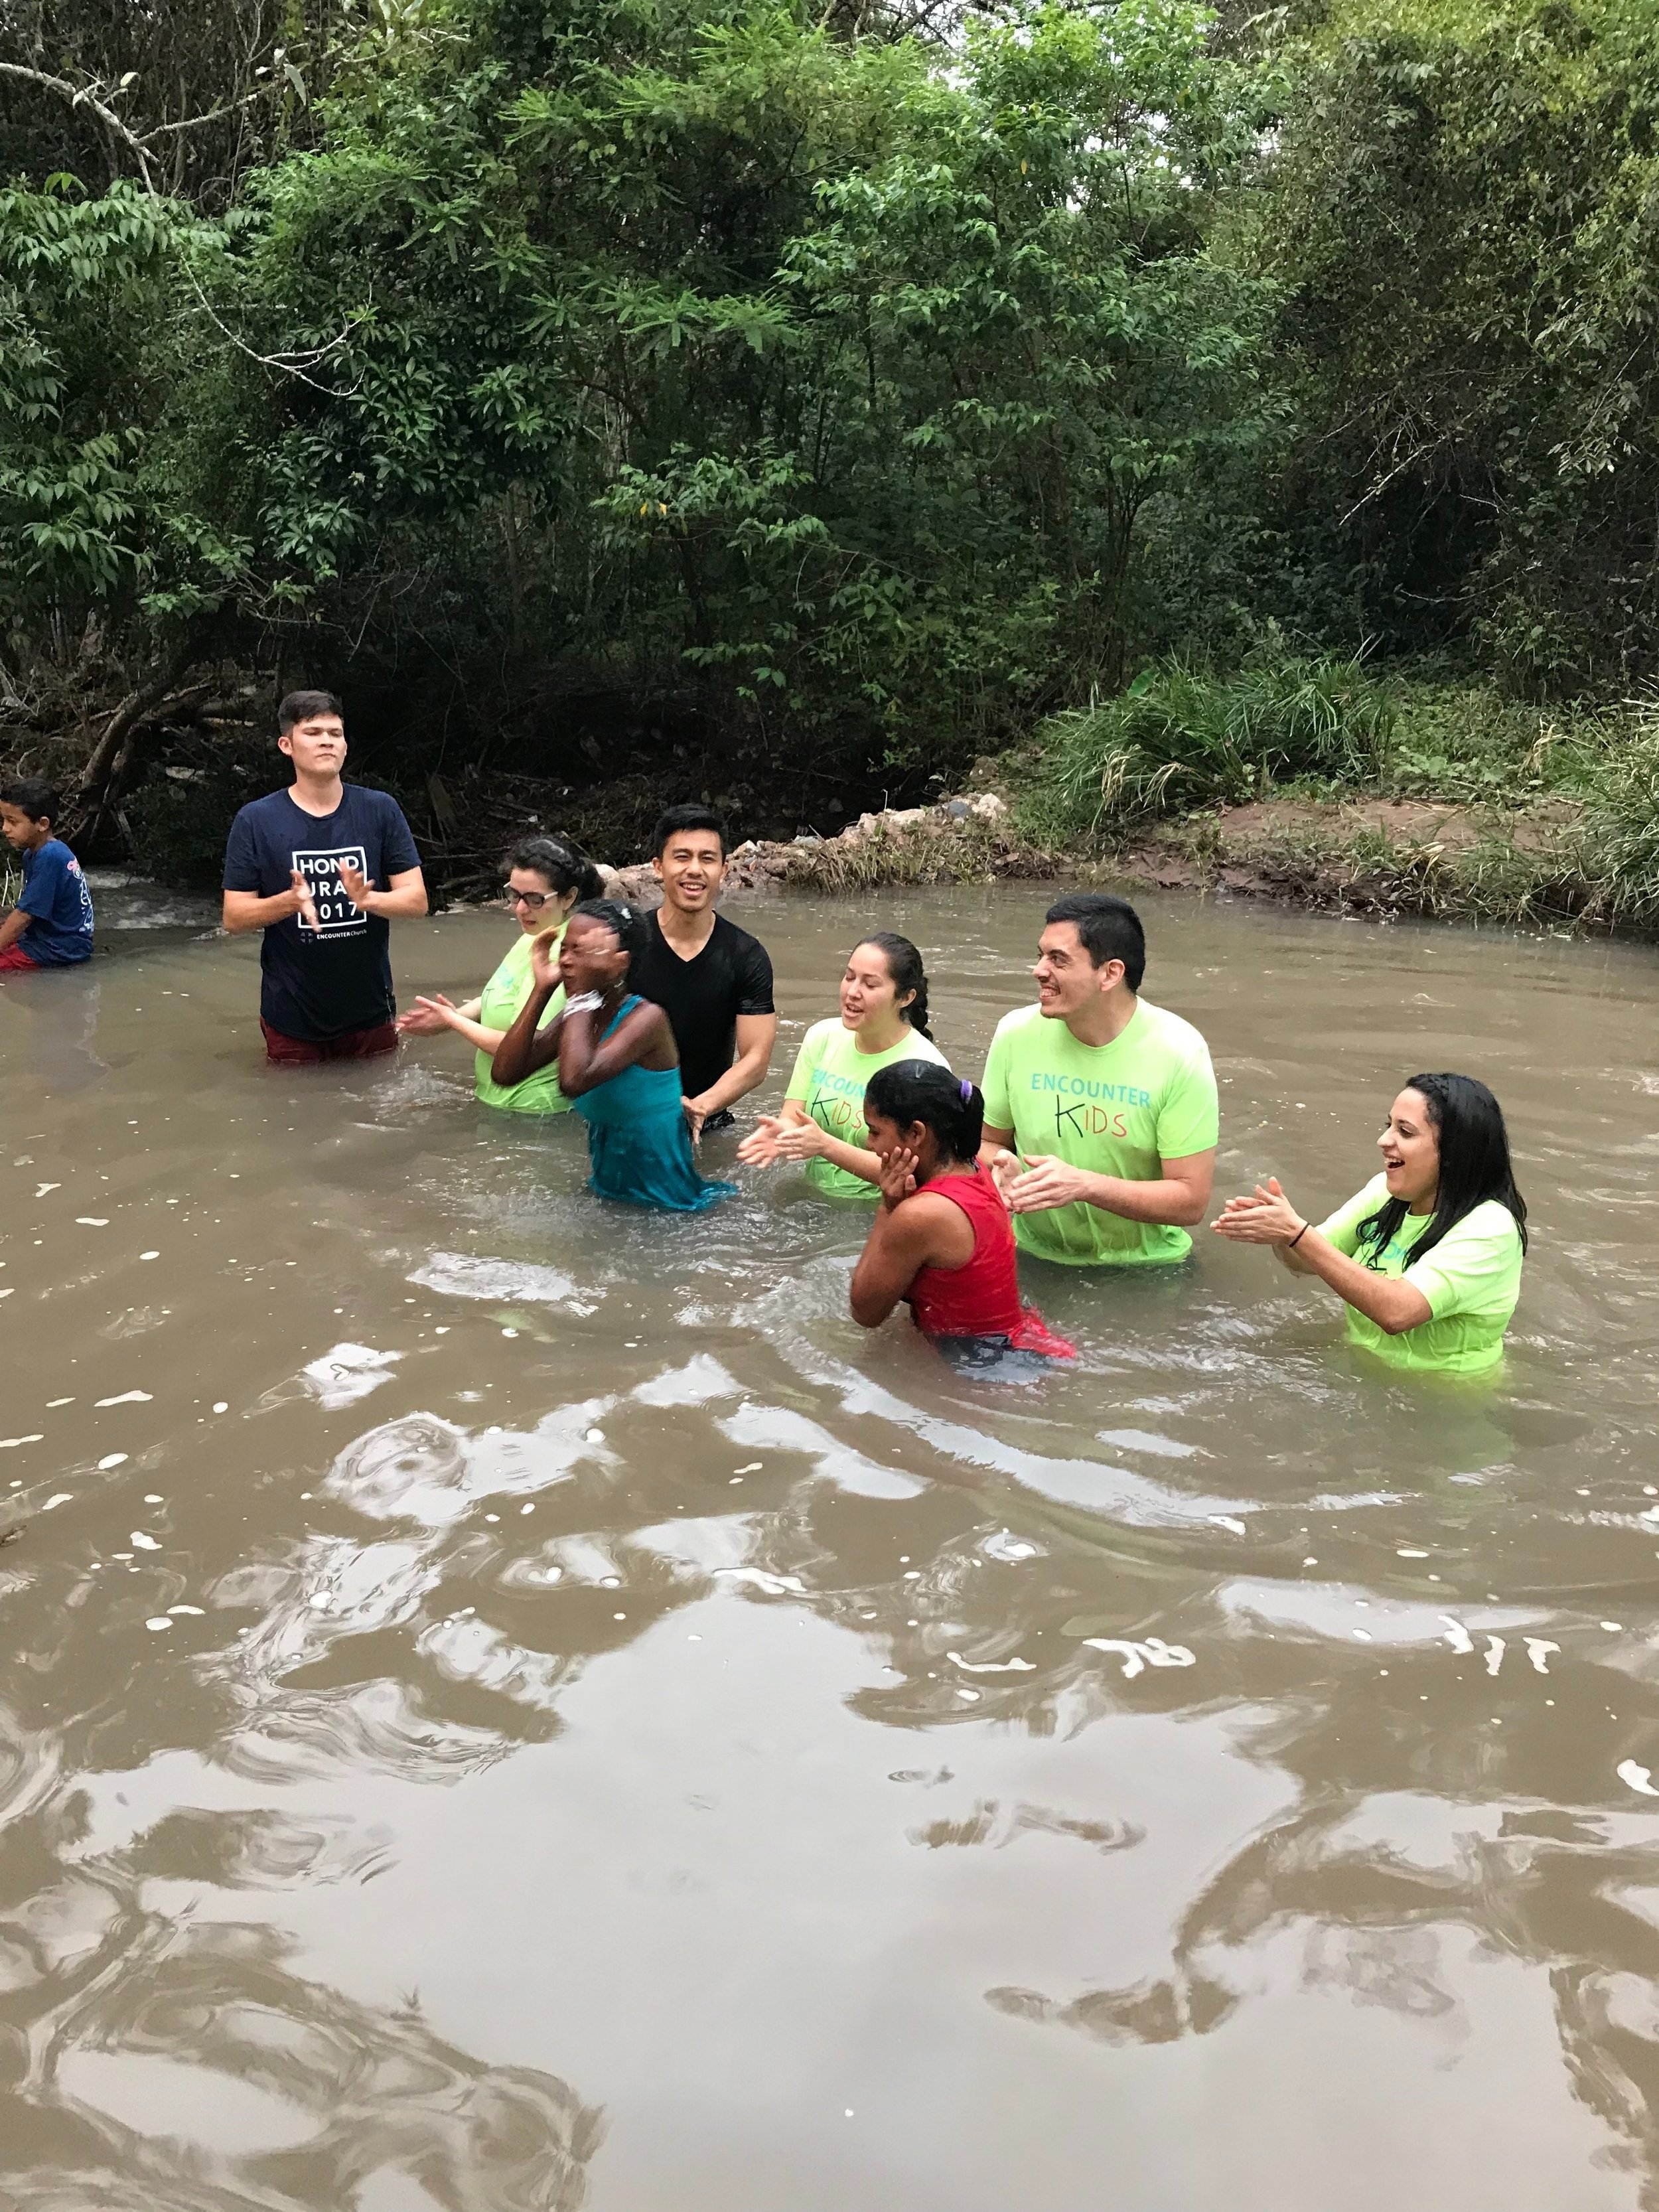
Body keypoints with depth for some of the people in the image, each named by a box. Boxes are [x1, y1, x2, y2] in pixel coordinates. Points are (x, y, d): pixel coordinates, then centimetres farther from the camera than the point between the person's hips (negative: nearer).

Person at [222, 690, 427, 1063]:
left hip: (371, 1013, 2)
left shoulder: (381, 810, -4)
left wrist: (367, 898, -25)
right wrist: (291, 900, -25)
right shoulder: (255, 821, -7)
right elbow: (234, 919, -6)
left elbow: (416, 899, -5)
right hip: (291, 1019, -1)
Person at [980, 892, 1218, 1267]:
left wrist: (1083, 1184, -26)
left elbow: (1191, 1201, -13)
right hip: (1035, 1257, 1)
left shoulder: (1180, 1053, -13)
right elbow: (990, 1141, 10)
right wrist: (1002, 1168, -14)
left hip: (1145, 1267, -1)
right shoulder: (1016, 1034, -4)